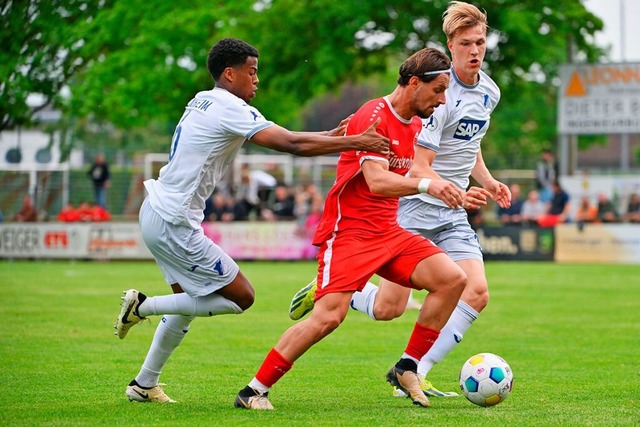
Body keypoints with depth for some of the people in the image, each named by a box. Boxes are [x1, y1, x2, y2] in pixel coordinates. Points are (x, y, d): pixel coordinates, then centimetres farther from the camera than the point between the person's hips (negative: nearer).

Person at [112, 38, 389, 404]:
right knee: (241, 297, -3)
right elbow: (291, 144, -20)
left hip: (156, 210, 10)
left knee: (188, 300, 22)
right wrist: (354, 142, -15)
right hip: (175, 225, -10)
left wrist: (331, 135, 12)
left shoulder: (204, 101, 13)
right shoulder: (229, 109, -16)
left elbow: (280, 137, 18)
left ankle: (144, 384, 27)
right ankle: (144, 306, -1)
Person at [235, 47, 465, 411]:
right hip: (350, 231, -8)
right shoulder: (374, 116, -15)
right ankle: (254, 391, -10)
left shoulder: (415, 125, 13)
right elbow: (377, 181, -27)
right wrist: (426, 185, -40)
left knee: (453, 279, -9)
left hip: (388, 231, 8)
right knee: (330, 315, -21)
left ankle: (407, 368, 1)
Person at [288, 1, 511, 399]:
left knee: (476, 292, -13)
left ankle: (414, 374, -9)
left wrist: (487, 181, 8)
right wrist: (458, 196, -37)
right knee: (388, 307, -7)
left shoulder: (489, 92, 7)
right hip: (413, 207, -7)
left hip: (453, 215, 7)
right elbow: (419, 167, -21)